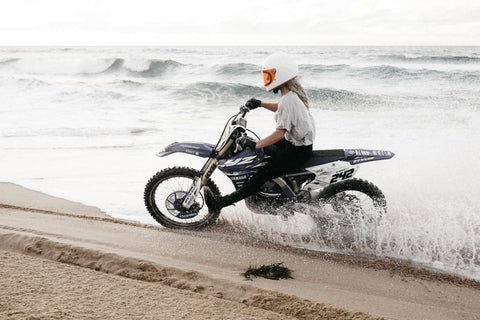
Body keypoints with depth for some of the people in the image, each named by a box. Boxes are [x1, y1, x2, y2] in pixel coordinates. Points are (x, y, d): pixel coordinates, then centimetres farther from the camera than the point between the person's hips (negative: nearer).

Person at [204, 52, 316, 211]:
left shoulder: (288, 100, -25)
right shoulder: (294, 93, 4)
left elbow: (280, 133, -30)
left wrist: (255, 145, -31)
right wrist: (260, 104, 13)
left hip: (297, 151, -10)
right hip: (302, 142, 10)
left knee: (261, 176, -14)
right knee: (263, 149, 28)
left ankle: (221, 202, -17)